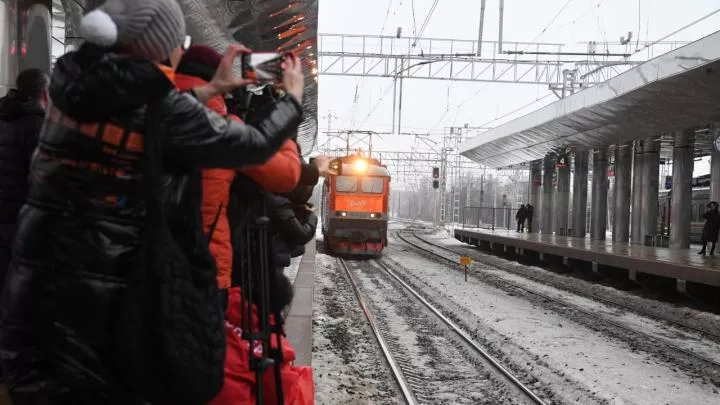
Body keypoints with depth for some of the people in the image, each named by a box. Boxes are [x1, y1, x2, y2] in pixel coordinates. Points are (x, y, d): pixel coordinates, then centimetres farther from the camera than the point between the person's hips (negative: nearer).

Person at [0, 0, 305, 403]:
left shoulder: (74, 79, 4)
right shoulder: (160, 108, -13)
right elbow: (255, 144, -4)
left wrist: (211, 89, 23)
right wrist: (294, 96, 13)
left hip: (35, 273, 6)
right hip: (95, 288, -6)